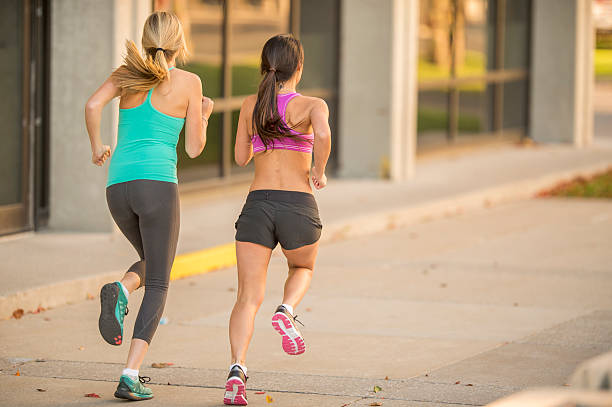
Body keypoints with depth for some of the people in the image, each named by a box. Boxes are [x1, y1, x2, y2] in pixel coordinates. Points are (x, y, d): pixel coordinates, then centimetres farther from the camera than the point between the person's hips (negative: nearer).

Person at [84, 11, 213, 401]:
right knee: (158, 284, 5)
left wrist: (97, 147, 11)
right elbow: (194, 148, 5)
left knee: (152, 262, 29)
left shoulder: (129, 72, 11)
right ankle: (131, 376, -9)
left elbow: (93, 105, -6)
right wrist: (204, 115, 25)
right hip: (158, 183, -4)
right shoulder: (188, 82, 3)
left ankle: (119, 292, -7)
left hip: (118, 185, 4)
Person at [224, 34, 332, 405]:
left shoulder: (251, 105, 11)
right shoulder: (312, 105, 0)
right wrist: (319, 172, -6)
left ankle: (237, 369, -24)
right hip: (298, 207, -2)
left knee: (248, 298, -1)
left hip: (256, 205, 2)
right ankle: (287, 312, -3)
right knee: (303, 269, 29)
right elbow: (323, 134, -23)